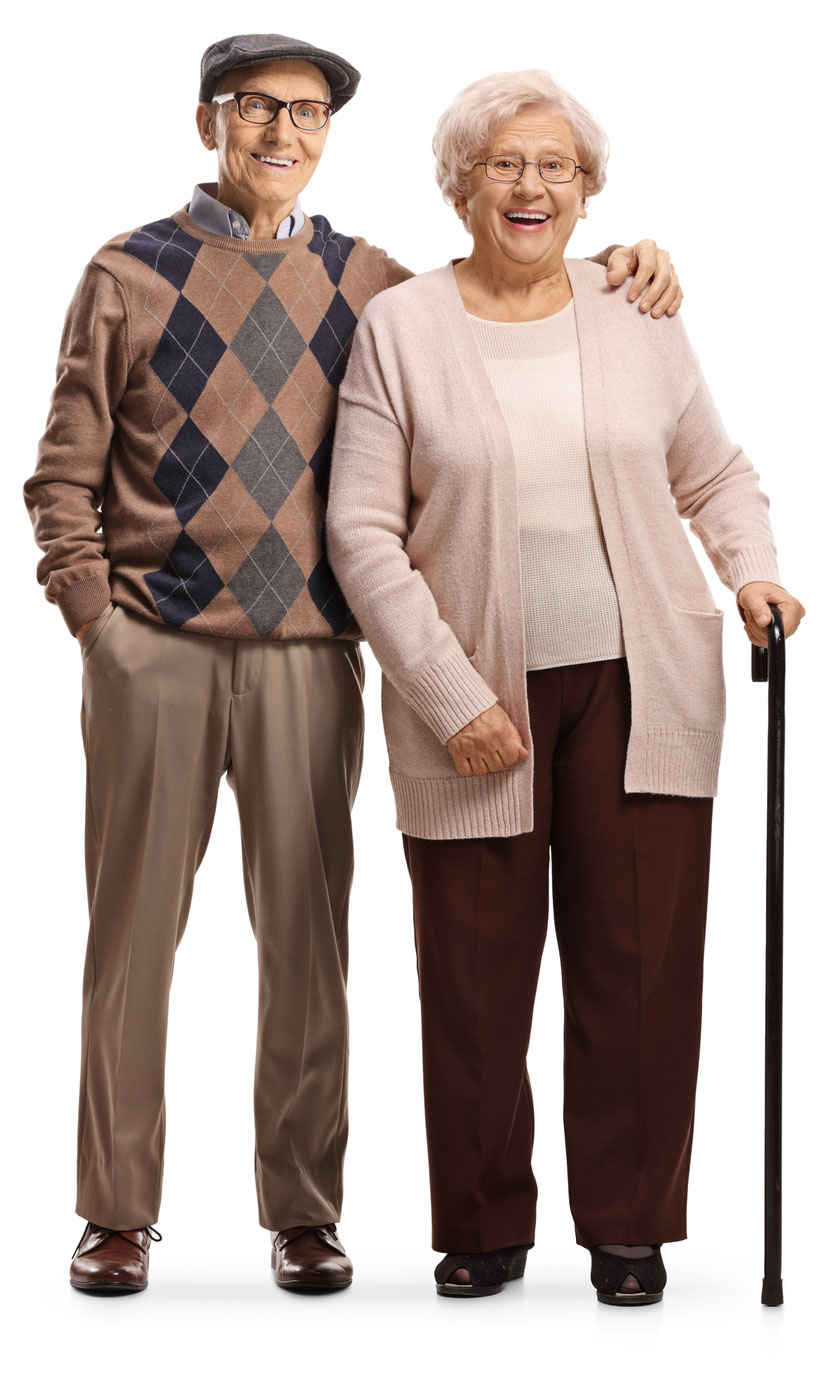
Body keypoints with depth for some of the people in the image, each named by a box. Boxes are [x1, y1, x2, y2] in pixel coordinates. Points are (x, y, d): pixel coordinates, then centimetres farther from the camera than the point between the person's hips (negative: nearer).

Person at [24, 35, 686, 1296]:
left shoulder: (370, 284, 11)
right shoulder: (131, 274, 5)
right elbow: (67, 469, 5)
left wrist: (622, 273, -1)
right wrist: (90, 613, -4)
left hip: (308, 653, 2)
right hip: (154, 650, -1)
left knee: (307, 934, 5)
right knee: (134, 928, 4)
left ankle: (304, 1210, 17)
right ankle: (119, 1213, 16)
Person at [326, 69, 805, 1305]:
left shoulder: (637, 316, 7)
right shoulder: (400, 326, 0)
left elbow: (714, 471, 19)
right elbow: (363, 531, -3)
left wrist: (752, 571, -1)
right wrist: (453, 697, -10)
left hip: (640, 688, 2)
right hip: (474, 702, -1)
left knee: (640, 964, 2)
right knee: (475, 976, 4)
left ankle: (630, 1226, 17)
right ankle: (485, 1227, 21)